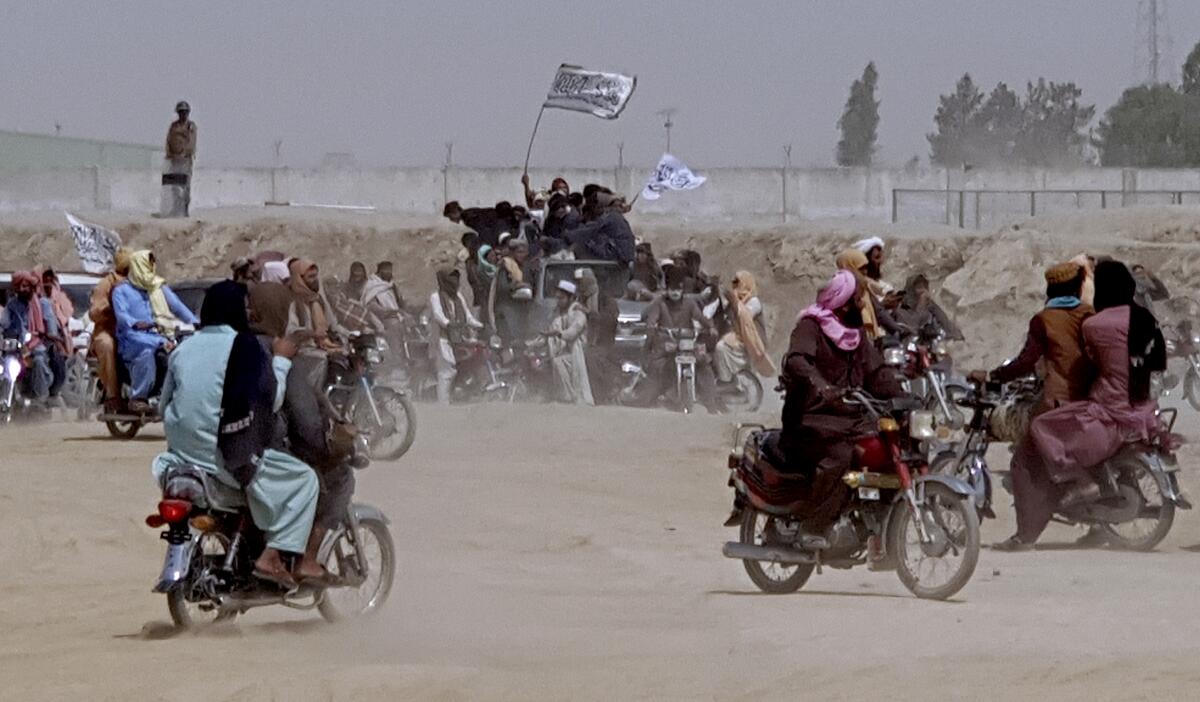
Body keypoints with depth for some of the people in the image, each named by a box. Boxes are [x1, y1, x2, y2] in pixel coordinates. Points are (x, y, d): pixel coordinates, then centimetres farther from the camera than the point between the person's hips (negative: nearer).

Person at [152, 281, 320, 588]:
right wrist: (282, 359, 6)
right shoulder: (244, 348, -10)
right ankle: (273, 555, -6)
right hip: (223, 457, -7)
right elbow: (271, 400, -7)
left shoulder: (183, 349, 9)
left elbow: (165, 405, 14)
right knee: (303, 478, 4)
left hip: (182, 456, 7)